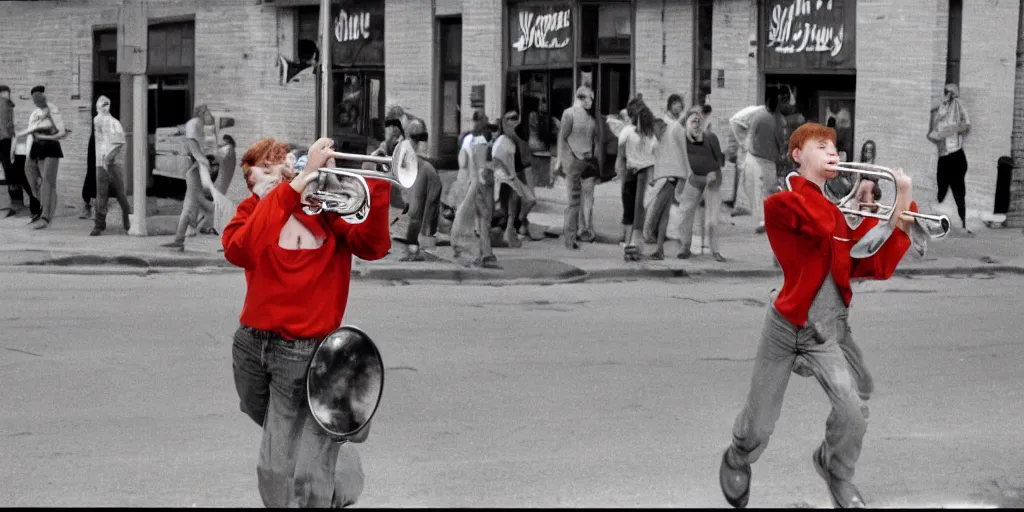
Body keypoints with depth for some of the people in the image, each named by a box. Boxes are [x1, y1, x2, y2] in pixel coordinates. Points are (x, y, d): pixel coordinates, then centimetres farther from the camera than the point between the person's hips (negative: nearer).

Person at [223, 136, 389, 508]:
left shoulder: (328, 211, 1)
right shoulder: (253, 211, -2)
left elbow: (372, 247, -17)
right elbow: (239, 251, -27)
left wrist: (378, 185, -30)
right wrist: (296, 185, -33)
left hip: (305, 354, -2)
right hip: (252, 346, 2)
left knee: (291, 476, -4)